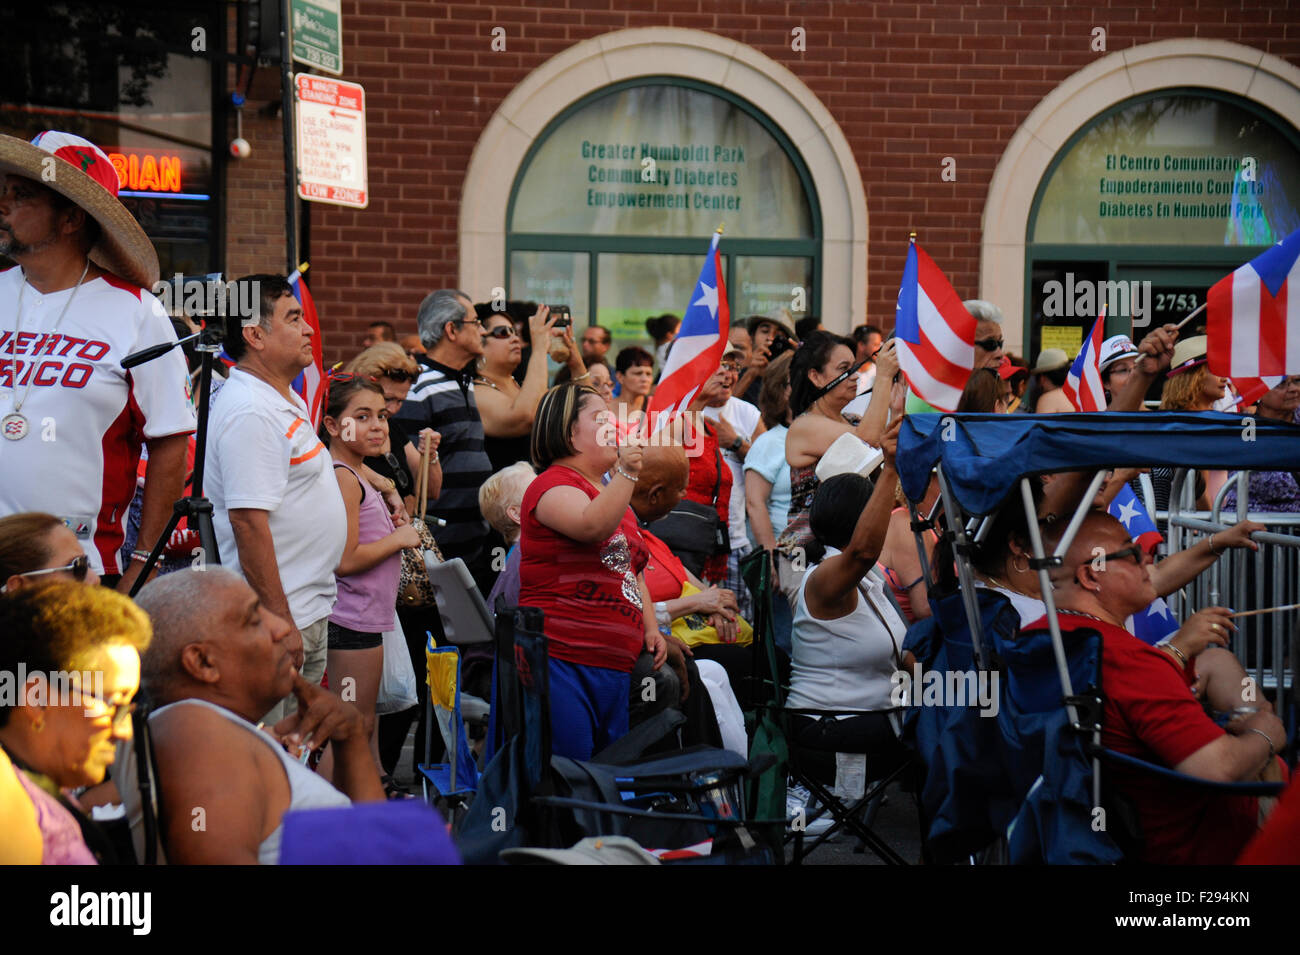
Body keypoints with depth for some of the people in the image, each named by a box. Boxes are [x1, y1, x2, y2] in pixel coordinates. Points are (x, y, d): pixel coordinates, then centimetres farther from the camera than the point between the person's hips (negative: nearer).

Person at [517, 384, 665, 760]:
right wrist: (626, 473, -35)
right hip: (560, 660, -9)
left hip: (614, 666, 9)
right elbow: (593, 526, -26)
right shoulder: (553, 484, -6)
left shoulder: (613, 493, 23)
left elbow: (632, 568, 31)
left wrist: (649, 627, 19)